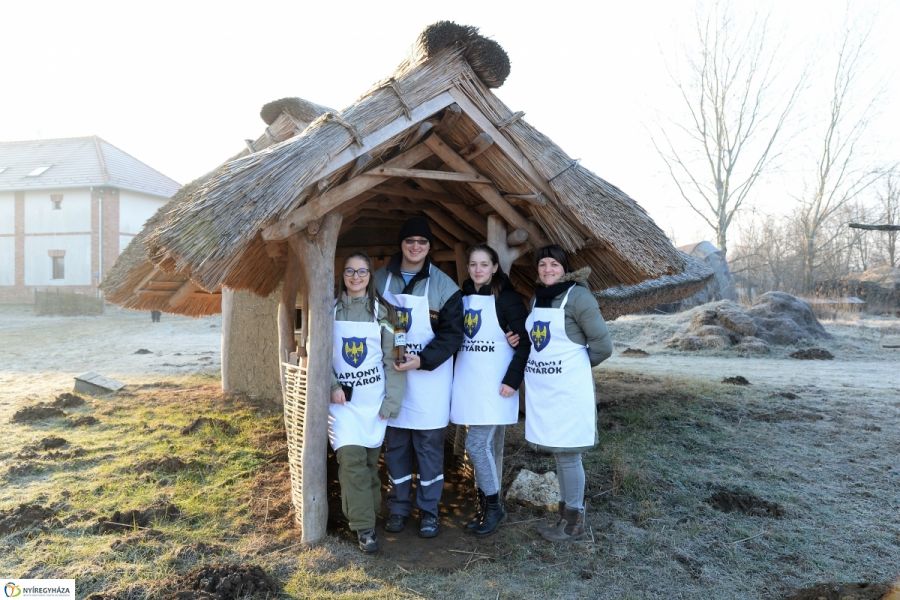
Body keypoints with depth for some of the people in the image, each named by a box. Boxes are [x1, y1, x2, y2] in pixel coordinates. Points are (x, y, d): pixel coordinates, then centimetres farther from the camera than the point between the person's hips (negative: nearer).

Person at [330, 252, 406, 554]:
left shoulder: (381, 311, 3)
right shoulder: (331, 309, 3)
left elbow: (392, 359, 1)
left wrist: (391, 401, -5)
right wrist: (332, 386, -10)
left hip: (373, 398, 1)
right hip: (342, 398, -1)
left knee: (370, 458, 8)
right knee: (351, 458, -11)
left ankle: (369, 513, 28)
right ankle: (364, 527, -2)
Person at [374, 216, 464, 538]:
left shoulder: (444, 286, -5)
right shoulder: (381, 279, 3)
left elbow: (452, 333, -6)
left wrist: (423, 360, -18)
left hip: (429, 375, -2)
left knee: (429, 445, 5)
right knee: (394, 445, 11)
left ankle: (429, 510, 20)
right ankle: (398, 507, 26)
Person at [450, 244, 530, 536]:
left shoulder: (507, 298, -8)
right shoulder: (463, 296, 9)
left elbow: (525, 343, -9)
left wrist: (512, 380, -16)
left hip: (494, 384, -6)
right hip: (468, 383, 6)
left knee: (477, 445, -8)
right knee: (484, 446, 13)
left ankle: (493, 505, 11)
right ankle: (484, 507, 25)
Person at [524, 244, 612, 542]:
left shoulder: (577, 296, -10)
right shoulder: (537, 298, 13)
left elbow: (603, 345, -12)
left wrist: (576, 363, 2)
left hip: (569, 389, -7)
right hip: (541, 388, 7)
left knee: (568, 454, 0)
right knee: (558, 453, 15)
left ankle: (575, 522, 14)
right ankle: (565, 513, 28)